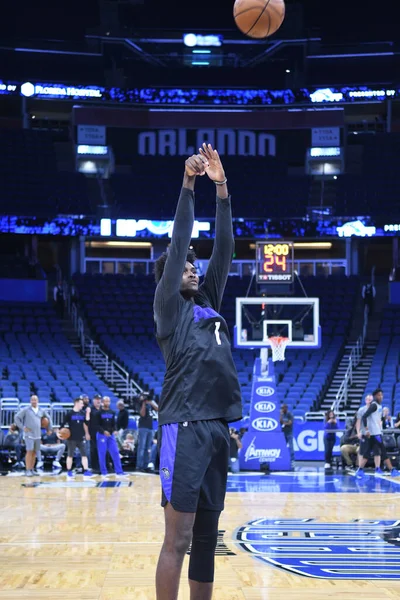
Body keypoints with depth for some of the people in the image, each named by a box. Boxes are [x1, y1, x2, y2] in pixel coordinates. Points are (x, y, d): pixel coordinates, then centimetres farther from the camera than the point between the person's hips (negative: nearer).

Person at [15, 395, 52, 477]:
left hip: (37, 435, 5)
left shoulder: (41, 411, 7)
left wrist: (49, 429, 16)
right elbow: (17, 418, -5)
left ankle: (31, 470, 14)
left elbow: (48, 418, 22)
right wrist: (22, 427, -11)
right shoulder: (26, 410, -5)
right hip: (29, 435, -5)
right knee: (30, 451, -14)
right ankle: (28, 470, -12)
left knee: (35, 453, 7)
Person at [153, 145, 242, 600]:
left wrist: (222, 188, 8)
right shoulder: (169, 309, 1)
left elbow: (224, 249, 13)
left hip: (218, 427, 7)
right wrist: (188, 184, -8)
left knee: (206, 536, 11)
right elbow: (178, 242, -6)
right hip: (184, 428, -7)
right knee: (178, 538, -7)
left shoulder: (208, 303, 18)